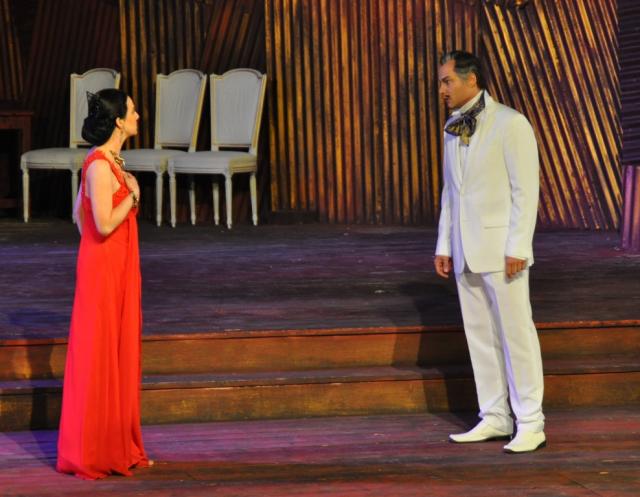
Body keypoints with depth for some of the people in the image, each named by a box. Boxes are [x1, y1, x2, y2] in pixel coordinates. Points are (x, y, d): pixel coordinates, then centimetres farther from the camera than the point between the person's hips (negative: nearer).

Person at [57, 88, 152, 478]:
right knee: (98, 357, -3)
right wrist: (133, 195, -13)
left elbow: (79, 214, 19)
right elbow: (105, 224, -24)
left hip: (119, 267, 10)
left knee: (120, 354, 13)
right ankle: (90, 452, 5)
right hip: (103, 269, -10)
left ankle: (118, 447, 20)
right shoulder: (100, 165, -18)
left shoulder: (110, 161, 11)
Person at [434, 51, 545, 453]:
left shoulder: (510, 124, -9)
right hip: (467, 251, 7)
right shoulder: (453, 128, 13)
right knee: (480, 335, 8)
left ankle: (530, 424, -1)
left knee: (516, 332, -5)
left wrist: (518, 247, -17)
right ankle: (495, 418, 15)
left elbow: (526, 190, -12)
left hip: (501, 249, -7)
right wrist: (444, 246, 14)